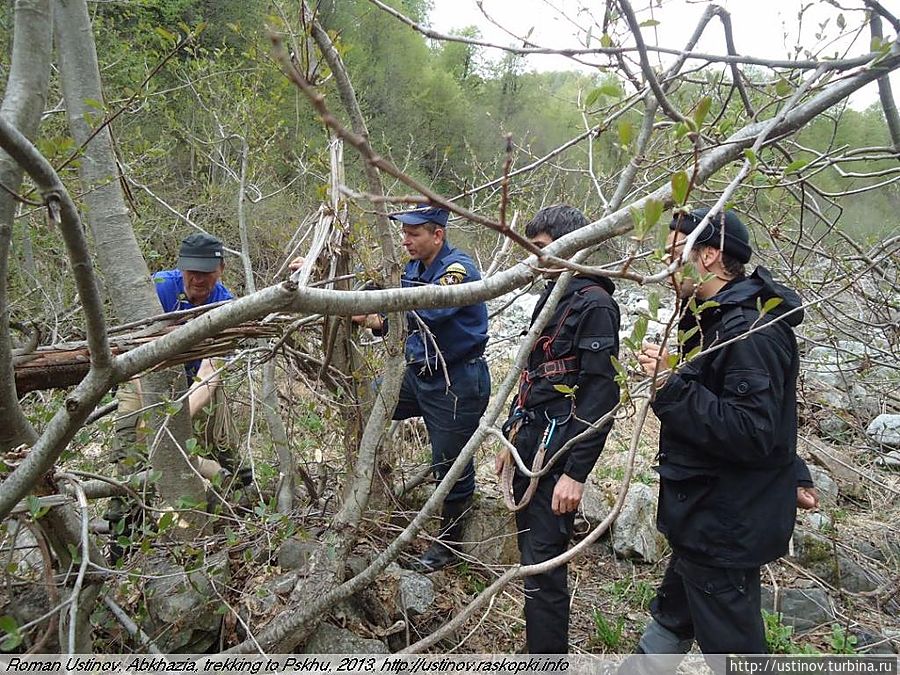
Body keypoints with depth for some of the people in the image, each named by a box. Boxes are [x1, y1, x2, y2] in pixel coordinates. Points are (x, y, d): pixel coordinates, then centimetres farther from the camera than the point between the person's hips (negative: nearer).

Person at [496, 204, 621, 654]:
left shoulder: (593, 305, -12)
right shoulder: (552, 297, 15)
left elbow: (601, 393, -18)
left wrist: (575, 472, -21)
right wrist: (511, 440, 21)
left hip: (557, 452, -9)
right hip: (530, 444, 9)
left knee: (543, 565, -5)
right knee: (531, 554, 17)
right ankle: (539, 647, 32)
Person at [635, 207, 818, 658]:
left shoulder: (752, 332, -23)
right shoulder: (716, 319, 10)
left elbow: (752, 434, -30)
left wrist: (674, 385, -29)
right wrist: (791, 476, 21)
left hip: (727, 530, -10)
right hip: (704, 518, 10)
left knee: (731, 646, 6)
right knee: (671, 621, 26)